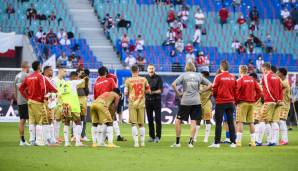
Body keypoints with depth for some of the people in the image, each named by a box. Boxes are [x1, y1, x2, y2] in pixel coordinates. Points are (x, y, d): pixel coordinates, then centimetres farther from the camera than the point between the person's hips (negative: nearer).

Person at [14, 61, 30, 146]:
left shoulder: (17, 76, 12)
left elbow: (15, 89, 16)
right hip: (26, 100, -8)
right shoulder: (26, 75, -11)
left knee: (22, 120, 9)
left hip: (19, 101, 8)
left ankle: (22, 140, 10)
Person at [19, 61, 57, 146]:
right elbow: (43, 87, -23)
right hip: (38, 102, -7)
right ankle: (39, 140, -5)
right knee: (39, 121, -2)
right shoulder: (40, 76, -11)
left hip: (30, 101, 7)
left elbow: (21, 88, 13)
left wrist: (27, 97, 13)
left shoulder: (28, 77, 10)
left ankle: (32, 140, 12)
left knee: (32, 121, 10)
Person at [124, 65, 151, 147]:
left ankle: (136, 142, -9)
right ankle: (142, 142, 12)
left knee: (134, 124, -1)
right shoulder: (143, 79, 2)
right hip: (141, 104, 2)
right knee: (141, 124, 11)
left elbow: (125, 93, -4)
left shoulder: (128, 80, -5)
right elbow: (148, 91, 9)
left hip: (132, 104, -2)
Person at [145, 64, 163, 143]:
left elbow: (160, 90, -6)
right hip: (148, 100, 3)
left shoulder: (158, 78, -1)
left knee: (158, 119, -4)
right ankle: (151, 136, 12)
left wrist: (153, 92, -20)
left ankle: (158, 136, -2)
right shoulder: (145, 78, 8)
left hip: (156, 100, -3)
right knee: (150, 119, 6)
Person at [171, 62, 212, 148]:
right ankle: (191, 142, -2)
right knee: (193, 121, 5)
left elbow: (173, 84, -12)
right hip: (196, 101, 2)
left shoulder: (184, 75, 0)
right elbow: (209, 85, 9)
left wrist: (178, 93, -2)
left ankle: (177, 142, 5)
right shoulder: (199, 76, 8)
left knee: (178, 121, 6)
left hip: (185, 102, -2)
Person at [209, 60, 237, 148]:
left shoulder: (218, 77, -9)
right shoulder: (233, 77, 3)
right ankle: (233, 142, 6)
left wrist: (215, 96, 14)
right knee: (231, 123, 8)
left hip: (220, 102, -4)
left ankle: (217, 142, -4)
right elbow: (235, 90, 5)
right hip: (230, 102, 4)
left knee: (218, 123, -1)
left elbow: (214, 90, -6)